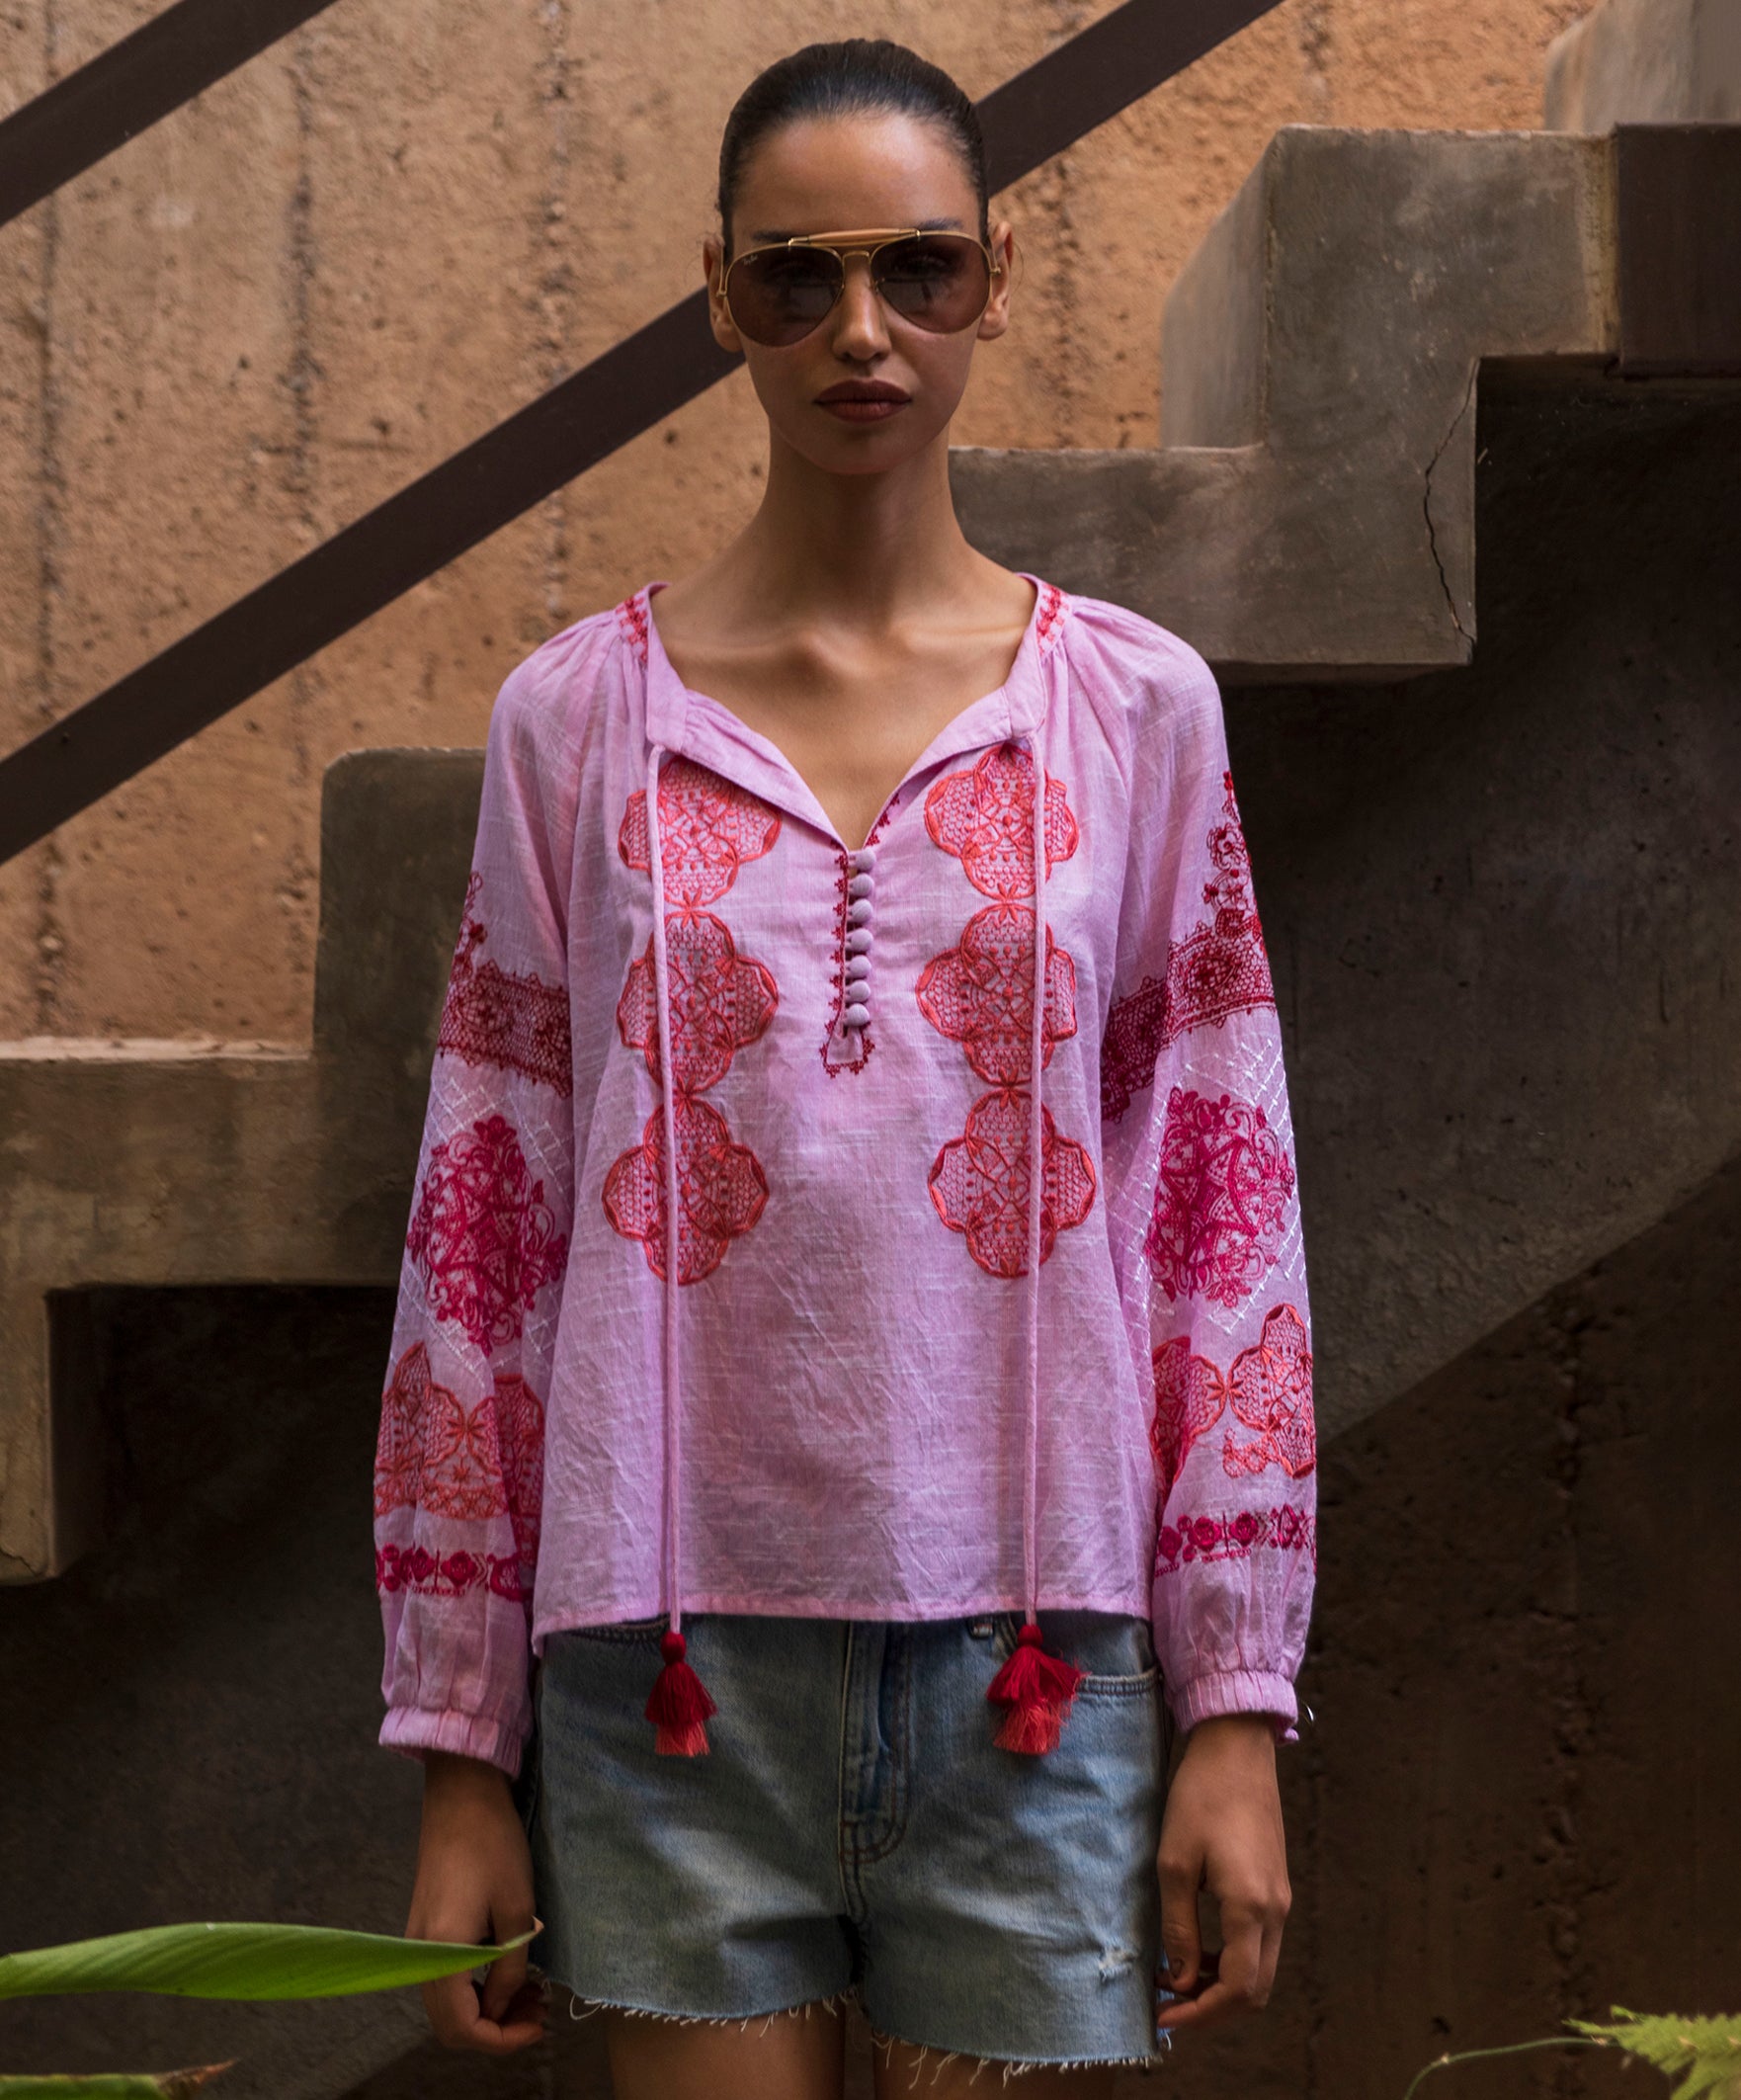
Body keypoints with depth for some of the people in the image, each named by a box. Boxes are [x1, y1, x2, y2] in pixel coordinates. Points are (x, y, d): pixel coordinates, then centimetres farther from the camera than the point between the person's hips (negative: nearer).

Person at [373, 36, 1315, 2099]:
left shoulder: (1135, 706, 4)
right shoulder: (578, 717, 3)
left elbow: (1222, 1210, 4)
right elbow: (480, 1232, 4)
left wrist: (1239, 1701, 1)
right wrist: (459, 1753, 3)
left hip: (1035, 1643, 0)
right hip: (675, 1646, 0)